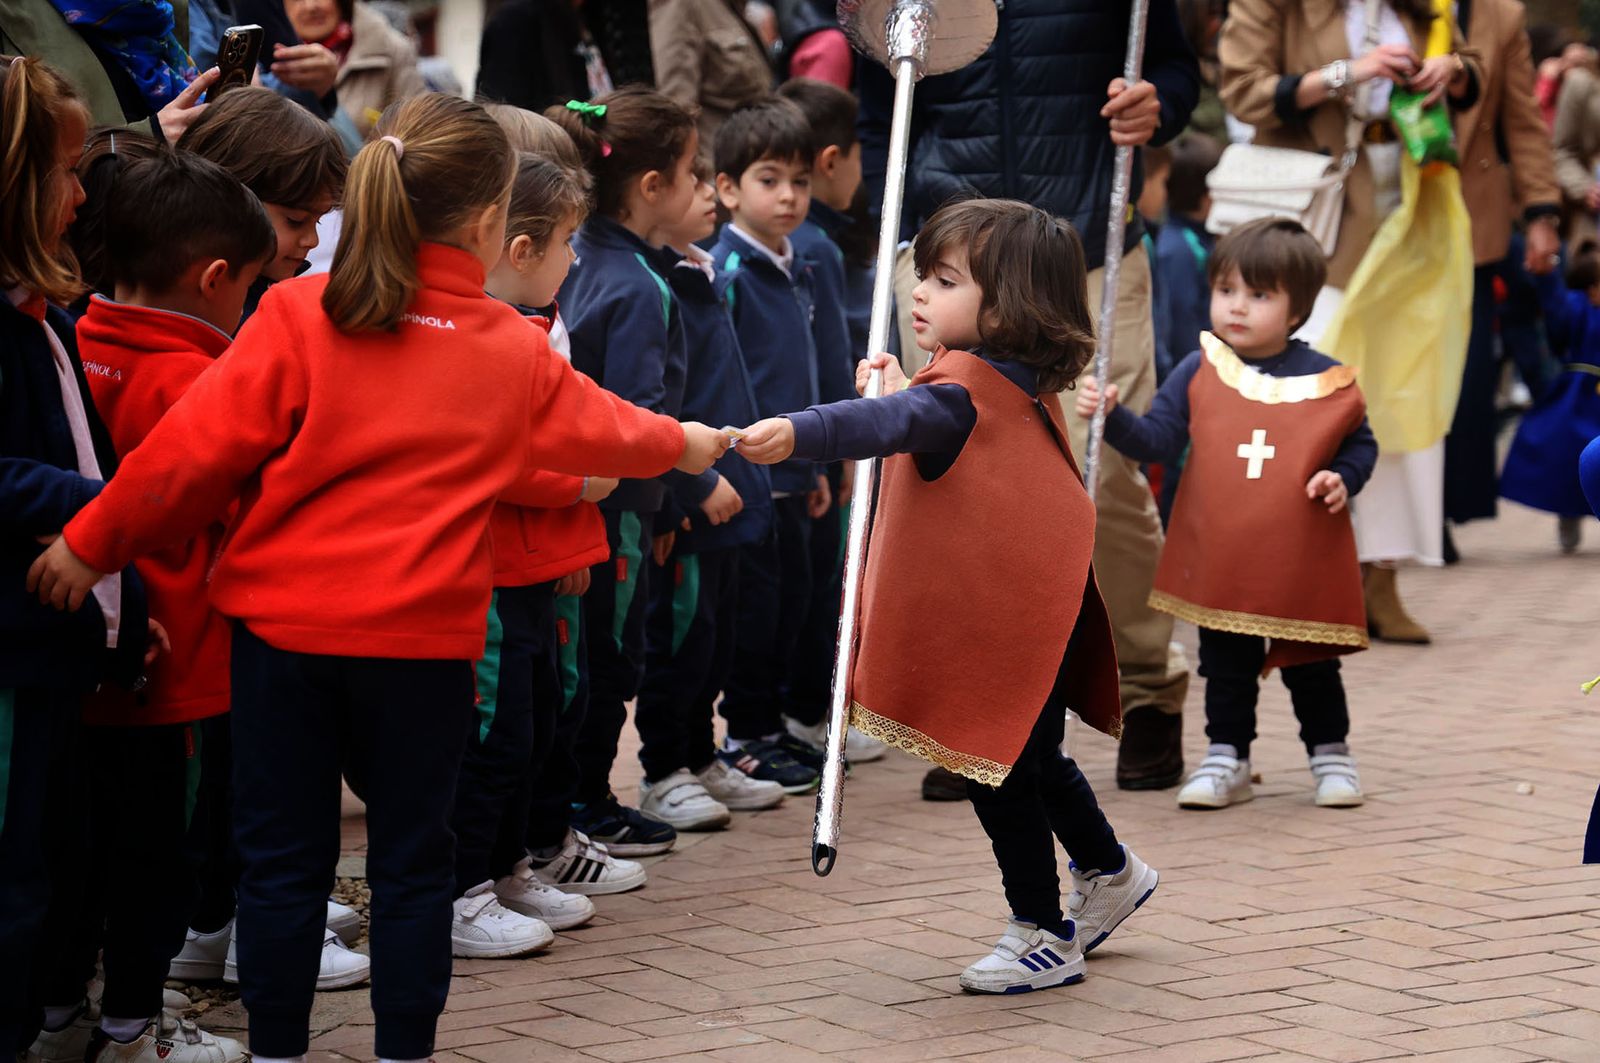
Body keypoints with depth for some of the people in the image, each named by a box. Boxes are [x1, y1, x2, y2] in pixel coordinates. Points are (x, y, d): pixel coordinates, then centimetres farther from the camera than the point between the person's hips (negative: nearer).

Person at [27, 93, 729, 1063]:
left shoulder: (300, 315, -7)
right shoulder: (515, 353, 1)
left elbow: (202, 445, -10)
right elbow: (597, 429, 20)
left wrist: (94, 542, 0)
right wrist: (681, 444, 41)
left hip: (282, 623, 0)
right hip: (420, 639, 0)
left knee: (284, 858, 10)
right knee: (413, 861, 13)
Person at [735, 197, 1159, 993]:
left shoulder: (965, 387, -22)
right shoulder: (1020, 384, 9)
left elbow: (892, 423, -43)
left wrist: (796, 433, -57)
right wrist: (905, 397, 18)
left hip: (1004, 620, -10)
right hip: (1032, 600, 10)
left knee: (1000, 766, -1)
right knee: (1028, 757, 25)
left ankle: (1042, 936, 9)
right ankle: (1109, 872, 42)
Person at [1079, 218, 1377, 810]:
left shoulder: (1326, 380, -4)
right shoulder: (1199, 373, -1)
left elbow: (1360, 444, 7)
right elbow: (1158, 440, -3)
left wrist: (1342, 479, -12)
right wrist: (1112, 417, -19)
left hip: (1303, 561, -1)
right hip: (1220, 558, 1)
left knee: (1310, 666, 11)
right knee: (1226, 667, 11)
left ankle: (1330, 754, 27)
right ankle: (1226, 758, 24)